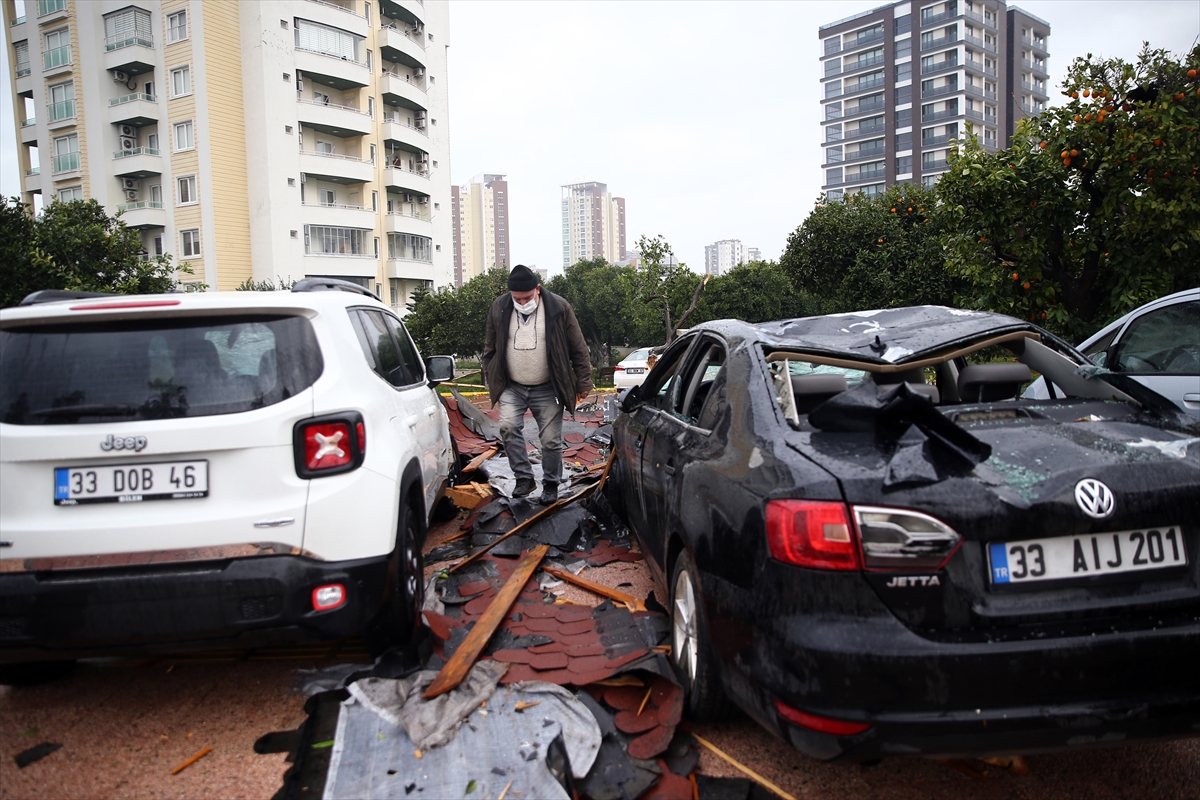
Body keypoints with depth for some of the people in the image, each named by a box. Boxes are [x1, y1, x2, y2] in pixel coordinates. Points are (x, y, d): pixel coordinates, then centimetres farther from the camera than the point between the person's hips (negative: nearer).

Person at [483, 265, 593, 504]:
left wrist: (583, 383, -3)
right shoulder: (499, 307, -1)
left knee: (551, 439, 1)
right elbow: (491, 349, 10)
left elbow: (579, 349, -3)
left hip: (547, 390, -2)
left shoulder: (559, 308, -9)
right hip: (512, 388, 2)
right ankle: (524, 477, -4)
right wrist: (492, 382, 10)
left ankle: (551, 485, 21)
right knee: (508, 426, -18)